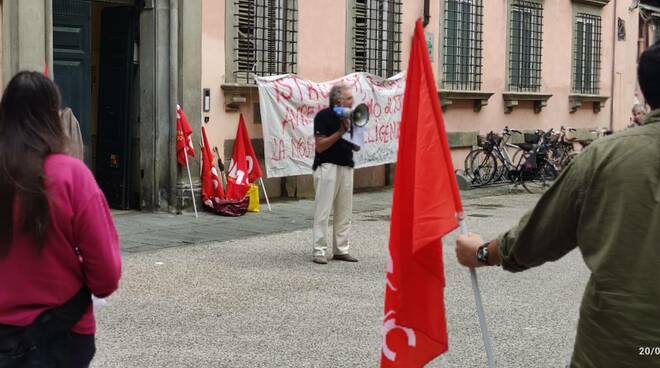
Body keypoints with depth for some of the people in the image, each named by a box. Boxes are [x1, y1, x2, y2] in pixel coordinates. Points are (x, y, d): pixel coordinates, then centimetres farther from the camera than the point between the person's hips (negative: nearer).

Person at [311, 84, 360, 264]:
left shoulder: (349, 117, 13)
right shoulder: (323, 116, -7)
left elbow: (356, 147, 14)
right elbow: (320, 146, -13)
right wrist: (340, 131, -17)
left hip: (346, 167, 7)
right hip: (328, 166, -7)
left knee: (344, 212, 8)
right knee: (323, 211, -5)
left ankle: (341, 250, 14)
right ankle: (319, 251, -1)